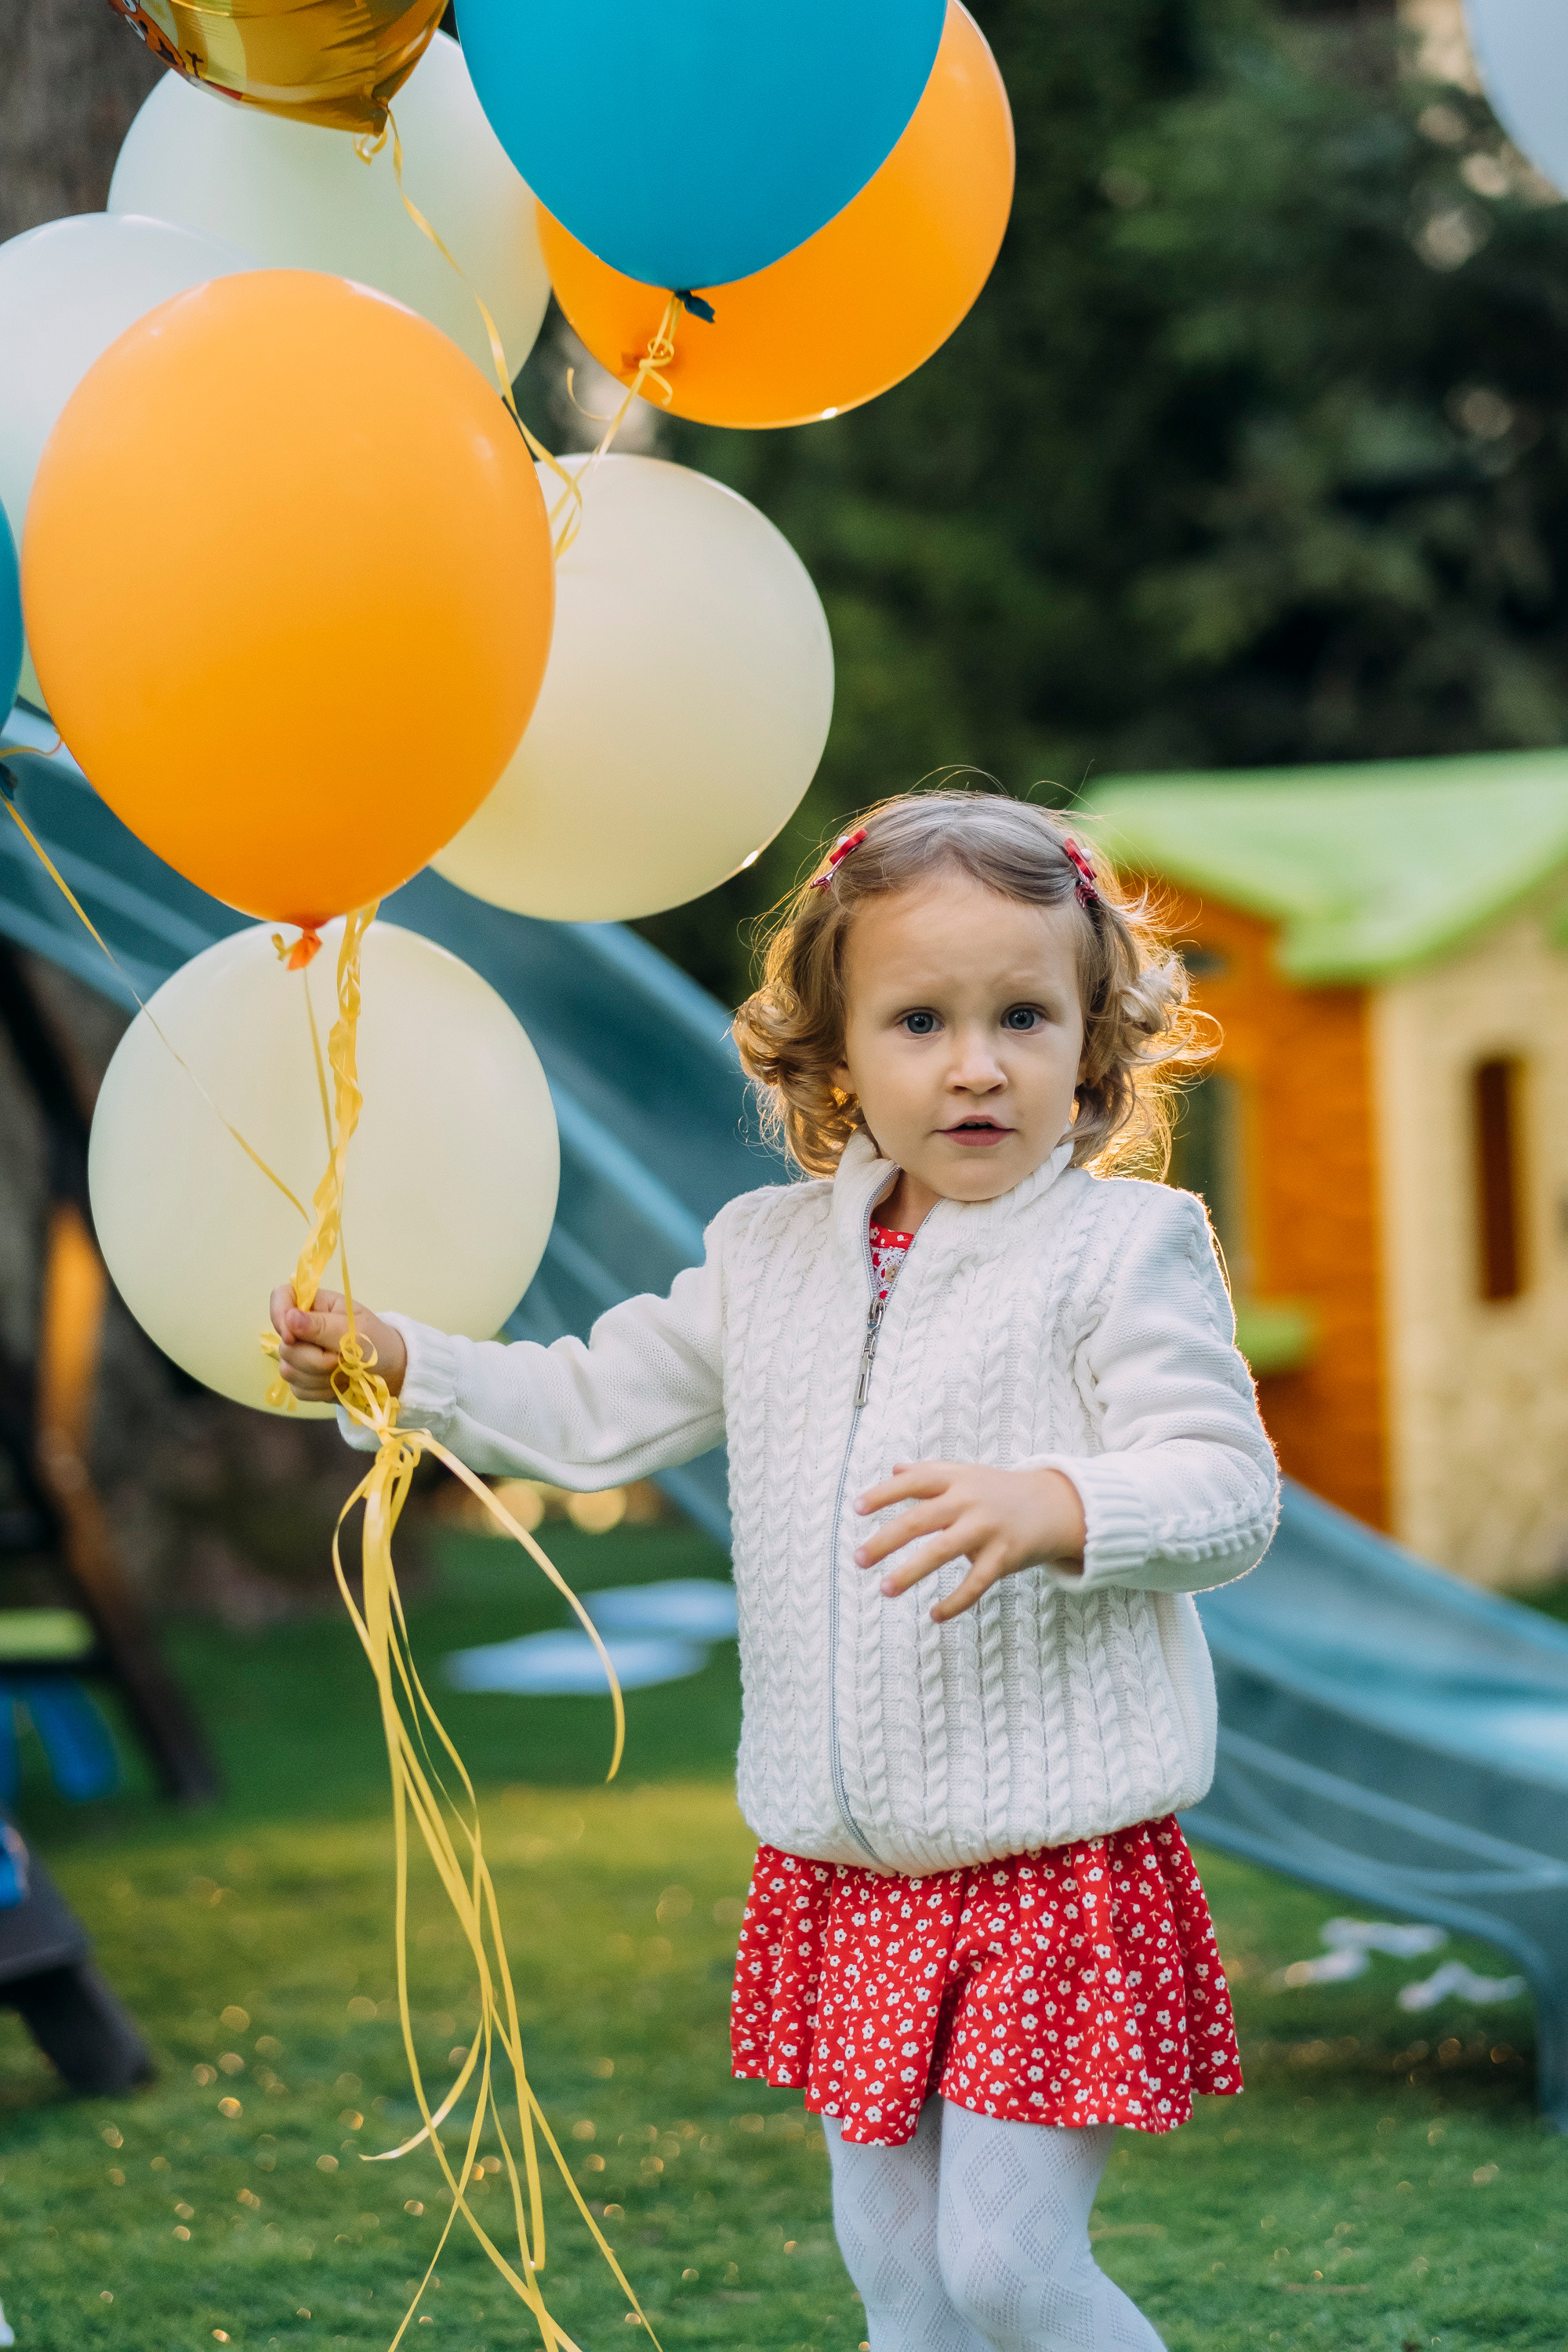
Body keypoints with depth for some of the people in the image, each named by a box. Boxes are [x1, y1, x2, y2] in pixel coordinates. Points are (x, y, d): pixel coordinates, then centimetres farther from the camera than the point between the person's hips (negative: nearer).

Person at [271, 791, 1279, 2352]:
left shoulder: (1123, 1249, -9)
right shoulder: (774, 1254, 9)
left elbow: (1225, 1488, -18)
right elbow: (597, 1409, 19)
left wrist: (1053, 1508, -35)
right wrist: (394, 1362, 10)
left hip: (1058, 1865, -6)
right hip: (848, 1873, 6)